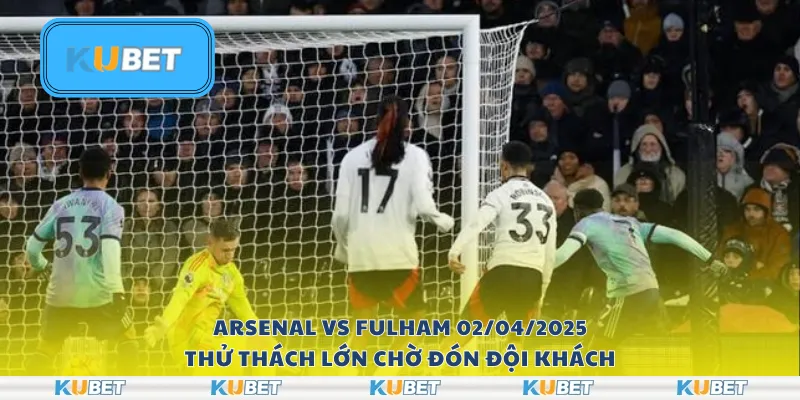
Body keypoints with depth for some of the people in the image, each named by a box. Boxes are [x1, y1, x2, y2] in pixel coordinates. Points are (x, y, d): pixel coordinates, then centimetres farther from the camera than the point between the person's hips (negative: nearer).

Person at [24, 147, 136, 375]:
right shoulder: (110, 206, -2)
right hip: (97, 290, -3)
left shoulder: (61, 205, 10)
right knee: (126, 339, 18)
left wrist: (40, 266, 37)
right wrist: (117, 290, -18)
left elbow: (32, 247, 15)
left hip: (61, 291, 3)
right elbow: (110, 248, -16)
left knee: (47, 349, 17)